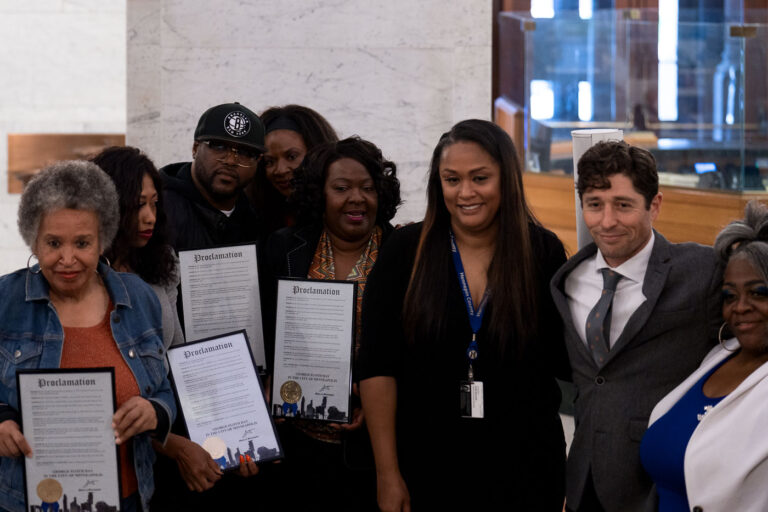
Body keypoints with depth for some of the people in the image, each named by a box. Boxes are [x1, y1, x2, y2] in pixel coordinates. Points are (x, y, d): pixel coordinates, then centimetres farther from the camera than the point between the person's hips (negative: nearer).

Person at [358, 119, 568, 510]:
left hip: (524, 472, 0)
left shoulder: (543, 253, -2)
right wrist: (388, 476, -9)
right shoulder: (405, 251, -4)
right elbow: (377, 368, -6)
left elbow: (564, 364, 2)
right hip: (426, 468, 0)